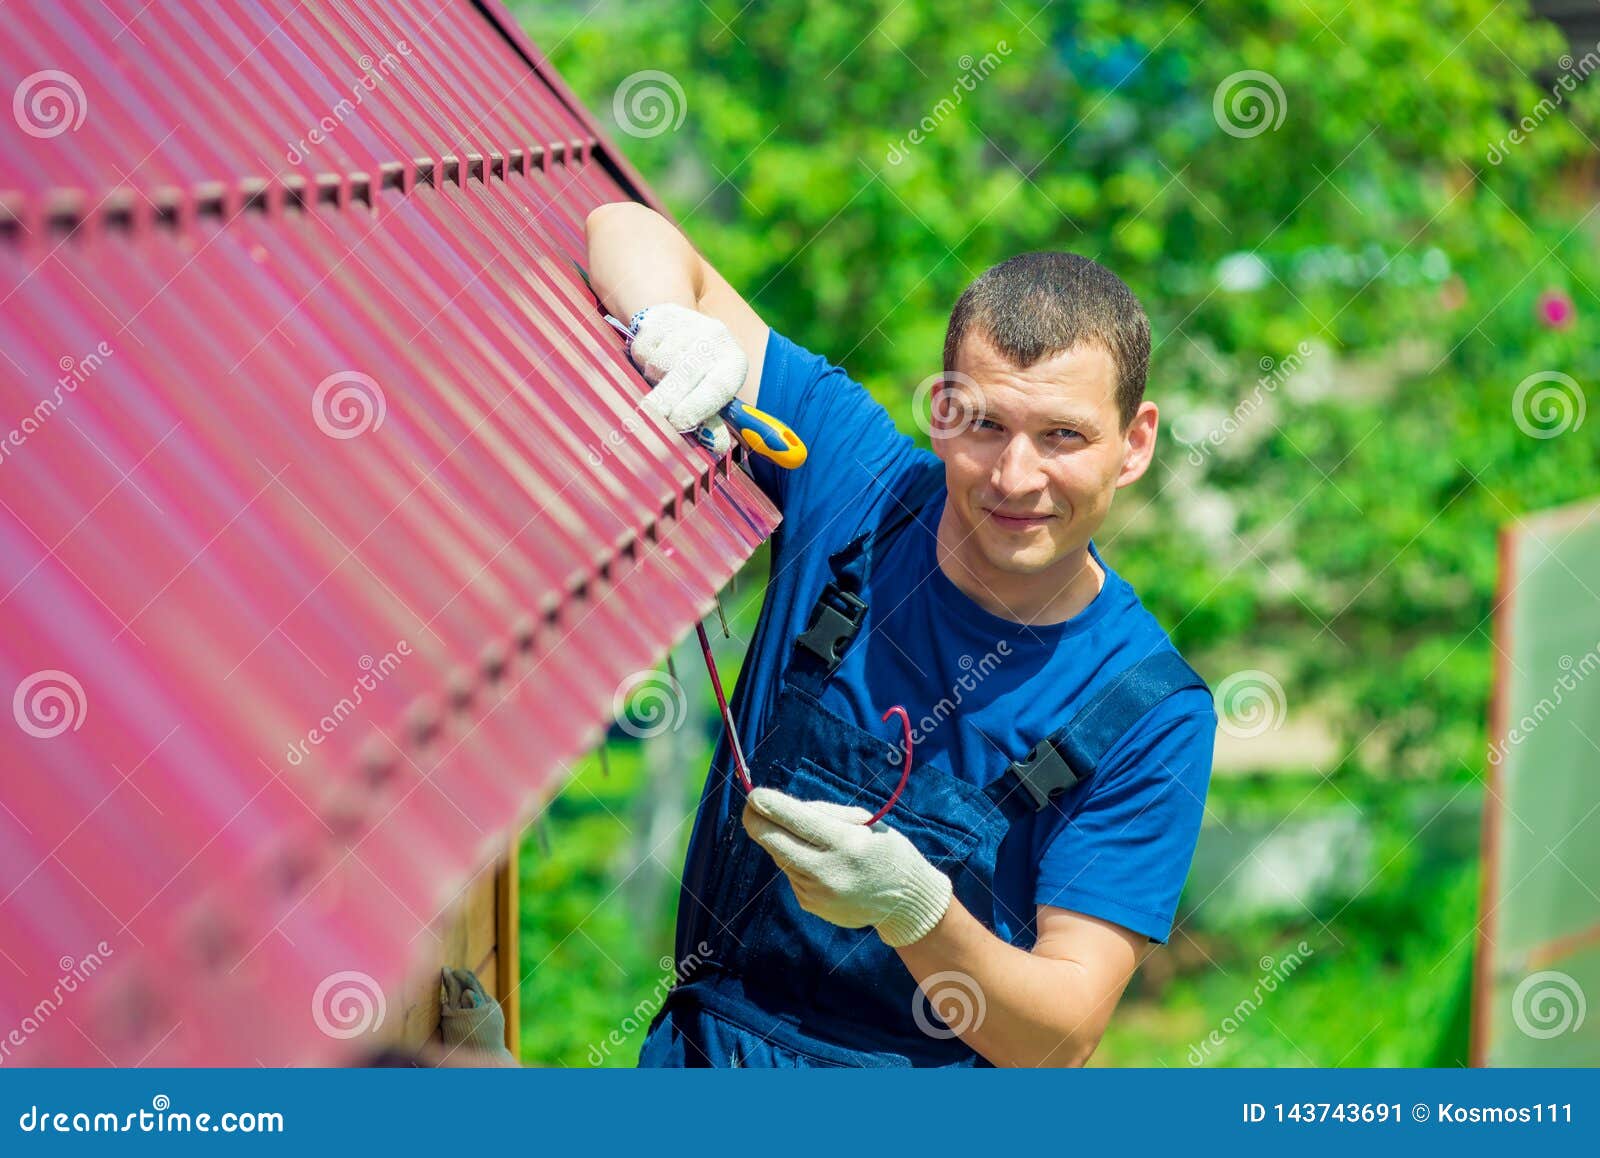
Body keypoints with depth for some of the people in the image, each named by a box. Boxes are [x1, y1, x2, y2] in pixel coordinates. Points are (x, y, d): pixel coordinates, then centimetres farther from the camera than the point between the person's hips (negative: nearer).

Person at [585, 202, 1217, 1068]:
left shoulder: (1153, 716, -11)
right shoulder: (856, 476, -6)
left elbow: (1062, 1039, -15)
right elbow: (627, 231, -1)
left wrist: (914, 908, -33)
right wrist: (678, 331, -24)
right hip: (705, 1046, -1)